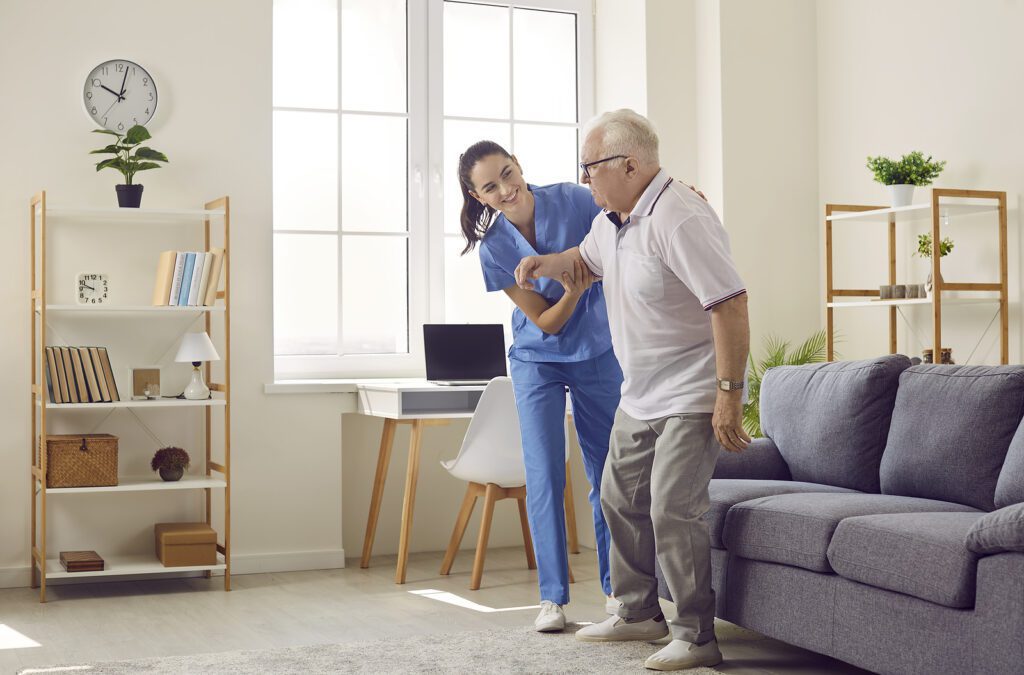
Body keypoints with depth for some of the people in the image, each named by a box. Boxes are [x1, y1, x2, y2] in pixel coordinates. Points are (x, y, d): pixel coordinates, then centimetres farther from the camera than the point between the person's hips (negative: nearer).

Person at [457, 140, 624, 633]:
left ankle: (615, 588, 18)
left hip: (598, 355, 0)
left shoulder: (575, 201, -15)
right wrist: (573, 290, -32)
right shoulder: (494, 248, -14)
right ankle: (553, 597, 4)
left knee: (608, 475, 5)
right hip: (538, 362, 0)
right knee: (544, 477, -6)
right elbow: (547, 322, -13)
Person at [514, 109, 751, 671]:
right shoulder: (610, 221, 7)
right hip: (639, 394, 10)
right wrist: (546, 264, 10)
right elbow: (589, 257, 32)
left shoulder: (678, 219, -24)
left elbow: (730, 304, -28)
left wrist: (730, 396, -29)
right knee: (621, 500, 16)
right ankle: (638, 613, 31)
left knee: (672, 510, -12)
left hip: (690, 396, -10)